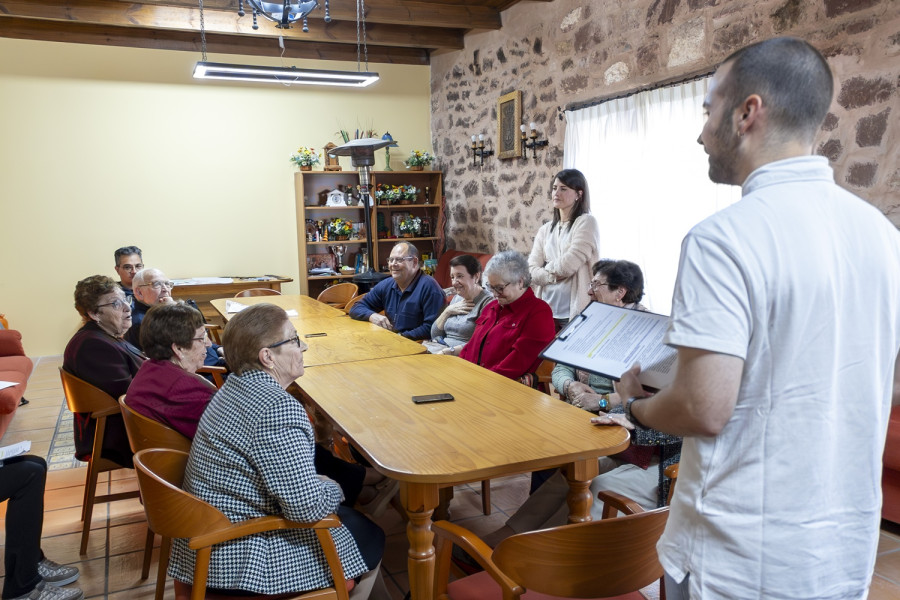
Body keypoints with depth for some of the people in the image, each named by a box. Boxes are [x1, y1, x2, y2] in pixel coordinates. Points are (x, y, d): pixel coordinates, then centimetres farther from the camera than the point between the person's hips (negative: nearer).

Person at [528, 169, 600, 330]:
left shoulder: (586, 222, -4)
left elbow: (568, 265, -13)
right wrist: (554, 276, -11)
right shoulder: (545, 230, 13)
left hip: (577, 312, -5)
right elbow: (531, 271, 5)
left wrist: (548, 268, 4)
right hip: (547, 311, 5)